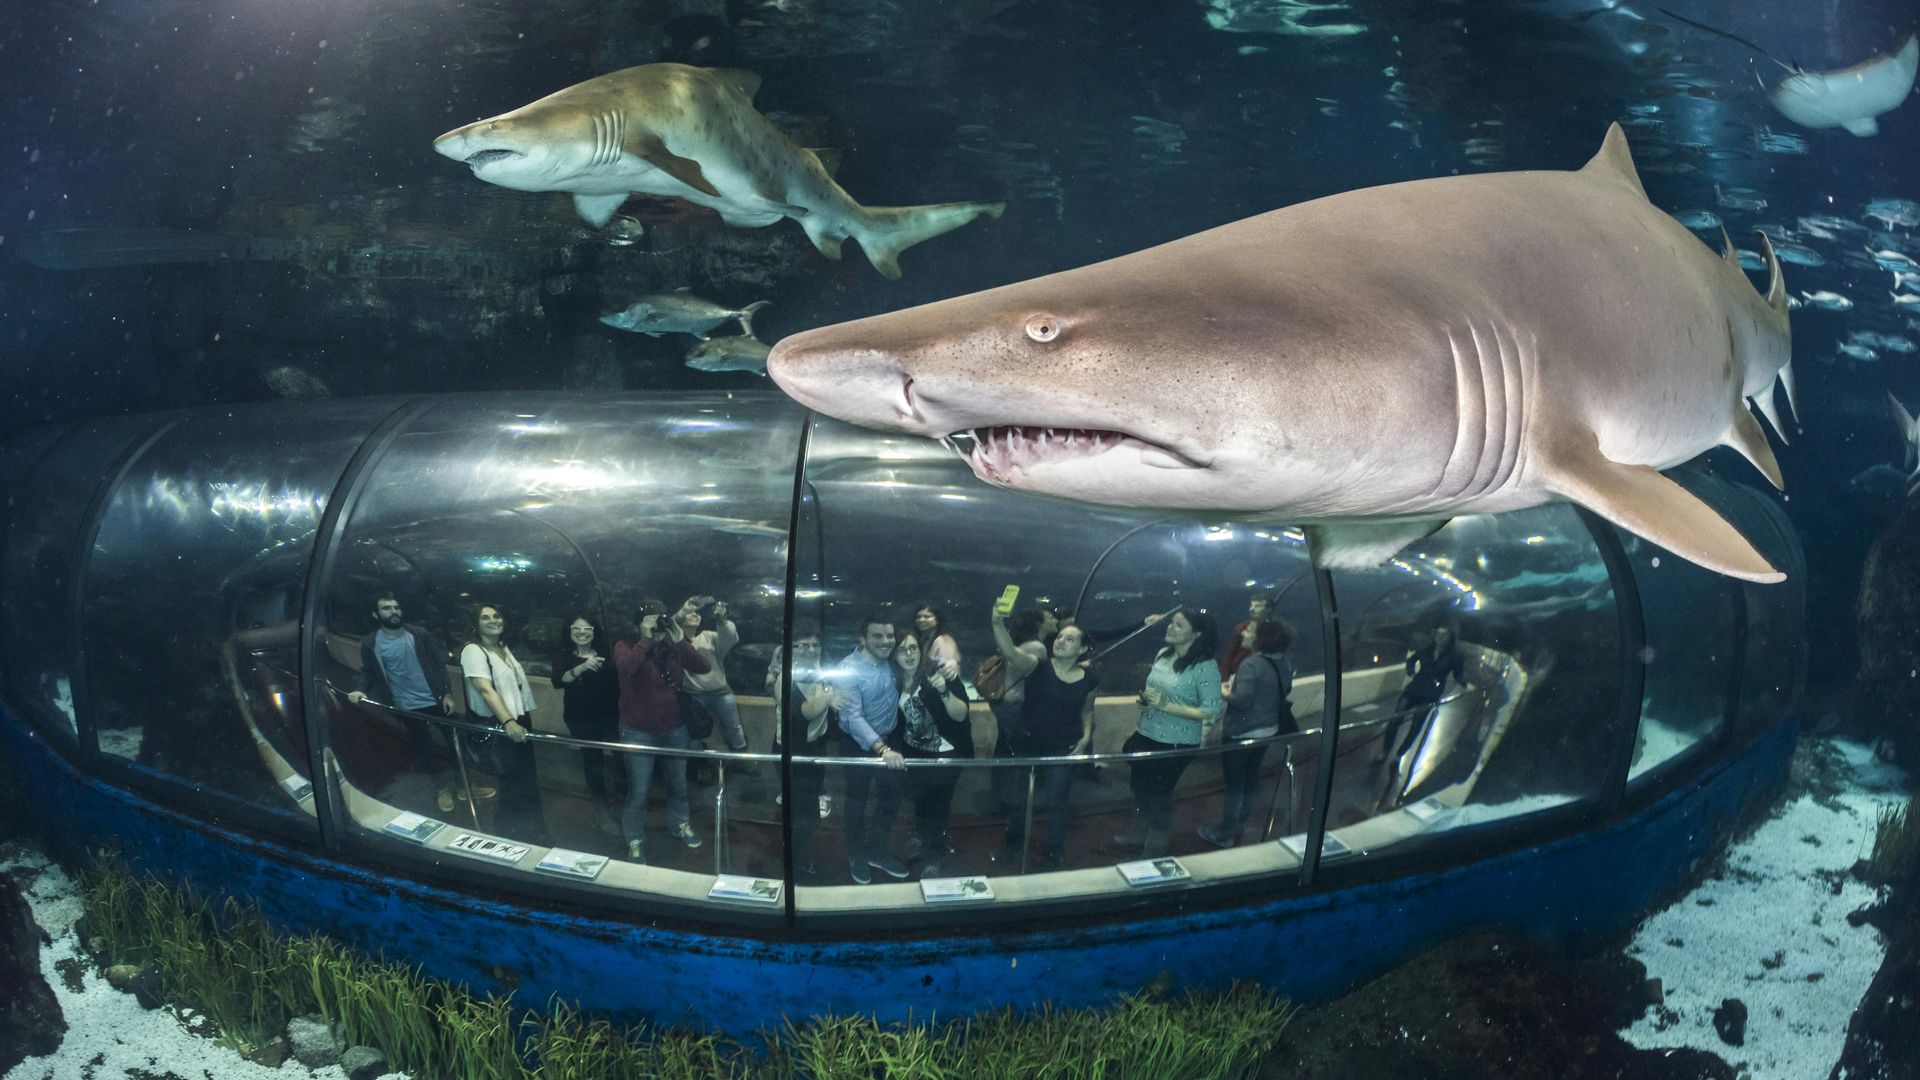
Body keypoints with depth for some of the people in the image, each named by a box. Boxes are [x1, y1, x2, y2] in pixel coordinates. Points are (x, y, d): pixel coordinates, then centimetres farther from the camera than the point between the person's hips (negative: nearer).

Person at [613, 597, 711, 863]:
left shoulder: (672, 647, -4)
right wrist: (646, 639, -33)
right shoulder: (626, 646, -12)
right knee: (639, 791, 0)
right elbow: (625, 667, -35)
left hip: (673, 729, 4)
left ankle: (680, 825, 43)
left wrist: (680, 640, -24)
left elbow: (704, 668, -16)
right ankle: (635, 841, 17)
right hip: (639, 732, -4)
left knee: (678, 783, 20)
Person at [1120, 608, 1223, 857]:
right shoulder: (1163, 654, 1)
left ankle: (1153, 852, 27)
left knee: (1159, 795, 8)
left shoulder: (1206, 667, -20)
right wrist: (1144, 700, -5)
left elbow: (1212, 712, -22)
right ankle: (1144, 836, 46)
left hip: (1176, 744, -7)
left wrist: (1166, 706, -26)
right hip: (1147, 736, 7)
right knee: (1141, 789, 23)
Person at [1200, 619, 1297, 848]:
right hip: (1268, 730, 8)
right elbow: (1285, 692, 15)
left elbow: (1242, 700, -31)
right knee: (1250, 776, 23)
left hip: (1242, 732, -8)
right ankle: (1240, 821, 39)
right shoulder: (1285, 663, 0)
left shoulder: (1252, 664, -26)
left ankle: (1225, 833, 15)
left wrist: (1225, 694, -13)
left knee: (1233, 781, 5)